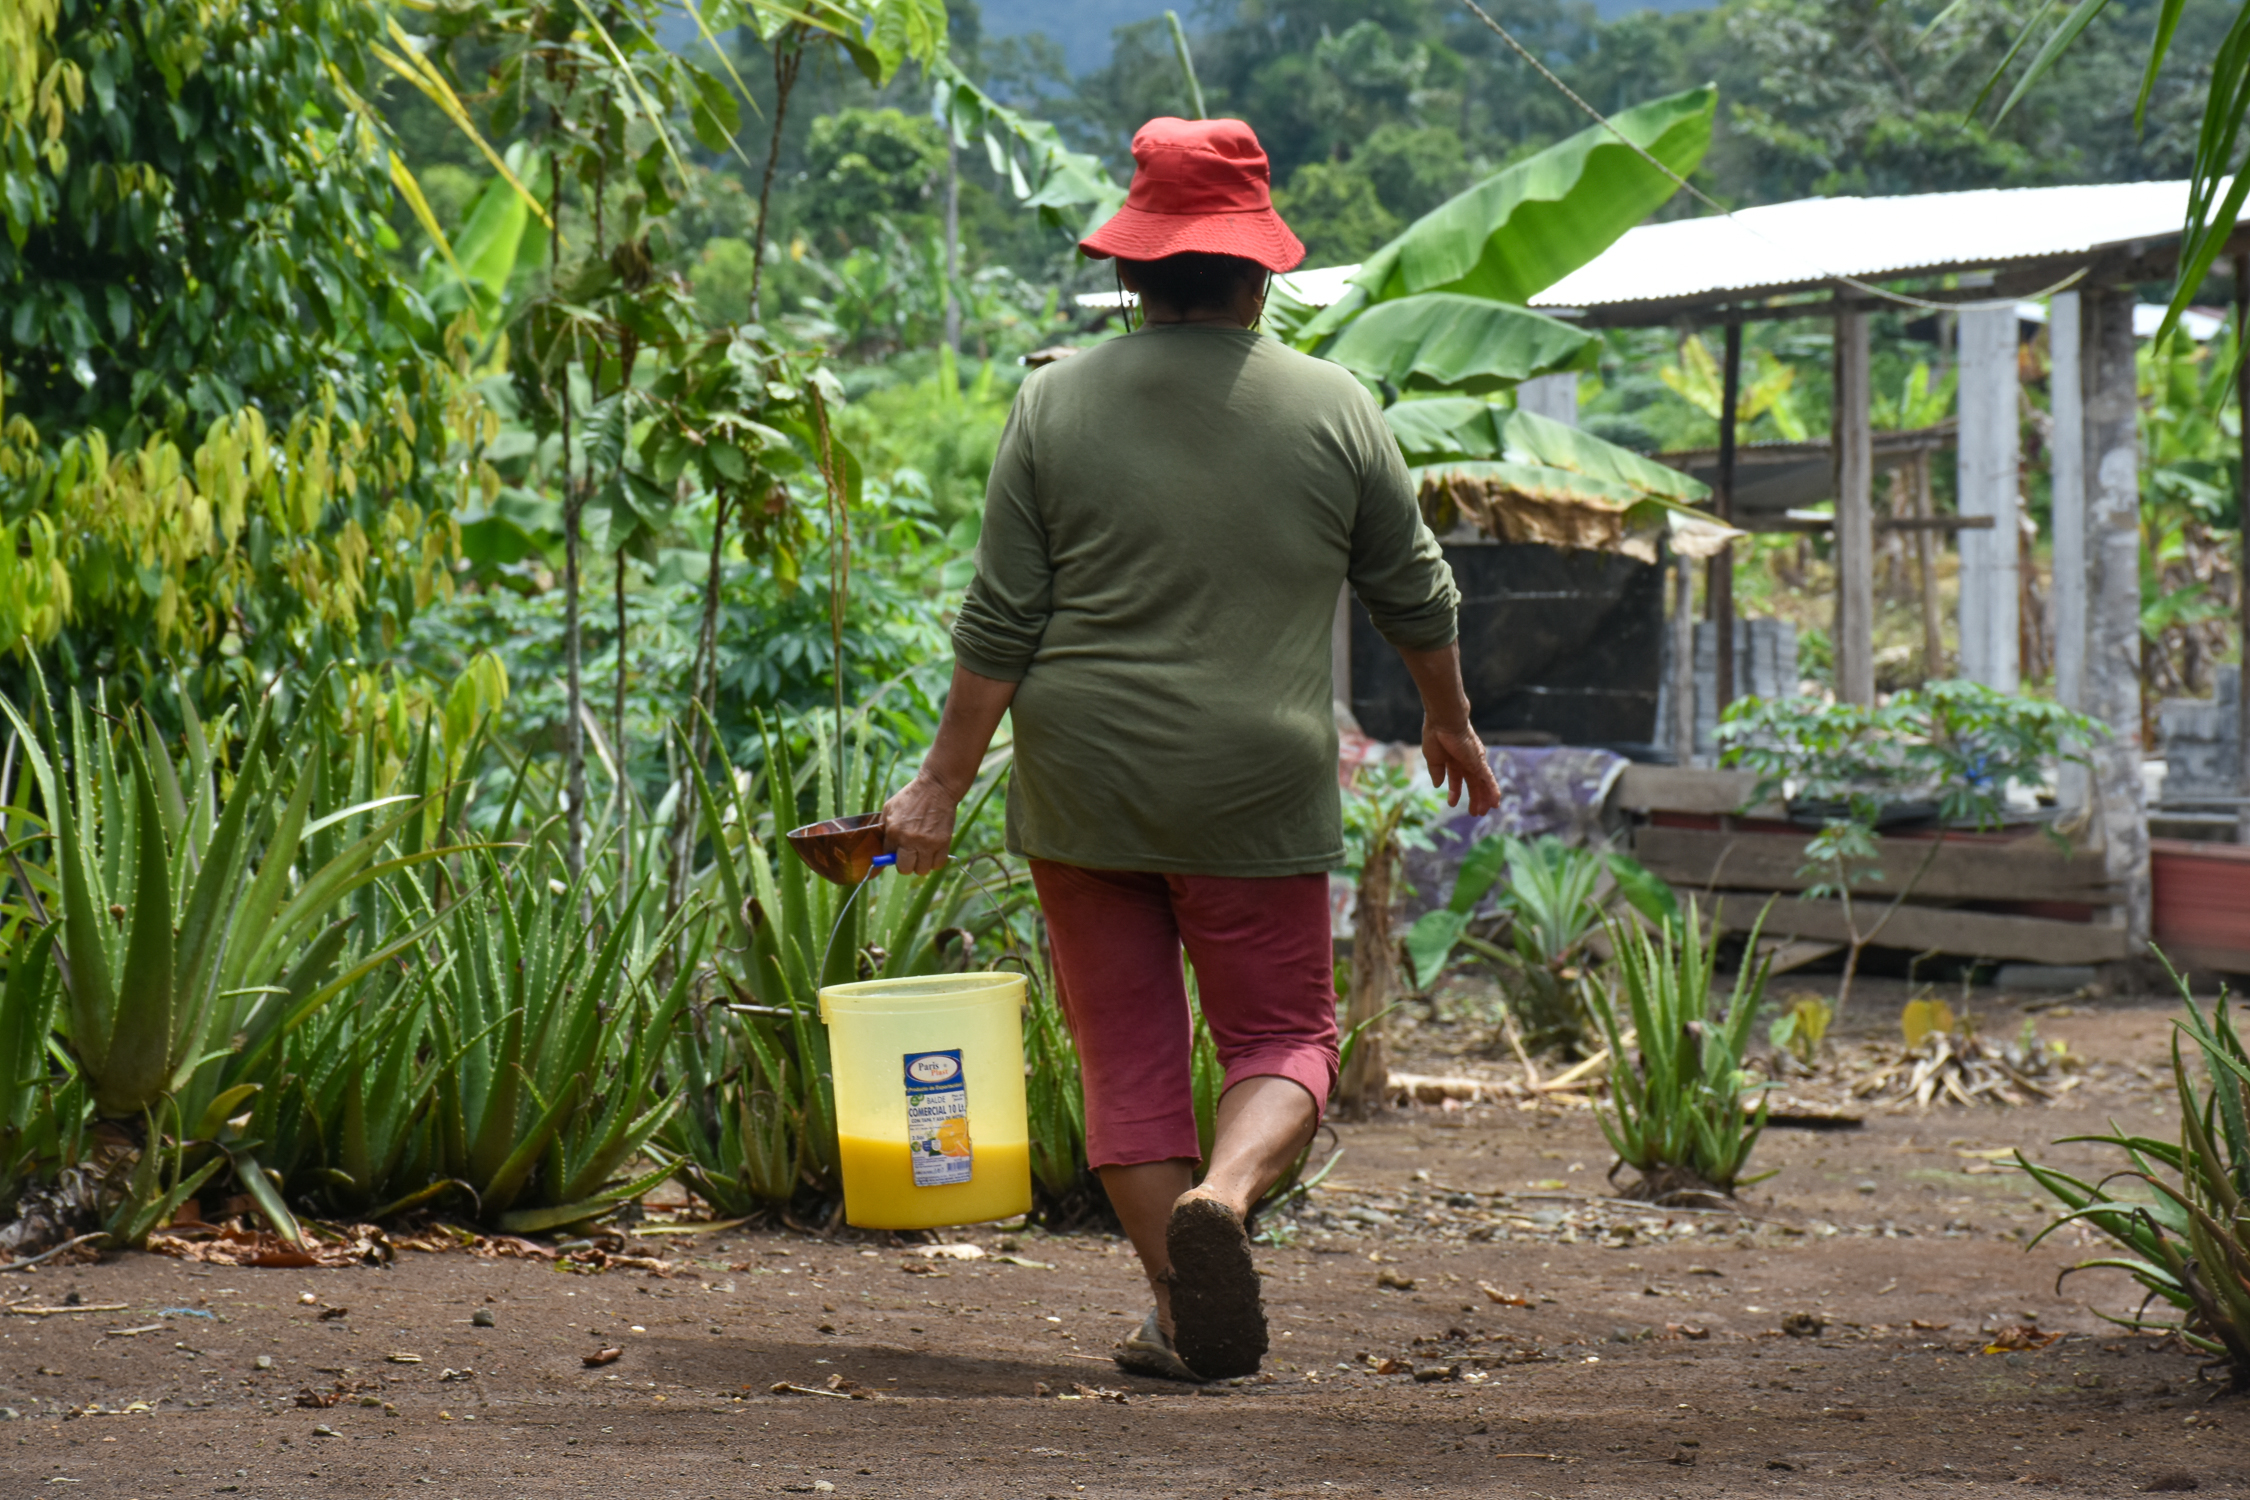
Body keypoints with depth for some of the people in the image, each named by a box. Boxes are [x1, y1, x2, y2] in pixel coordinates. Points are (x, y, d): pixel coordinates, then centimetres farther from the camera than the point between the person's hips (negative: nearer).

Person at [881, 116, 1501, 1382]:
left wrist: (946, 780, 4)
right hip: (1257, 798, -1)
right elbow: (1417, 596, 10)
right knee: (1284, 1037, 9)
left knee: (1130, 1053, 10)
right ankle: (1222, 1196, -20)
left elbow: (1000, 625, -3)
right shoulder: (1335, 409, -1)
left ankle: (1186, 1316, 6)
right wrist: (1451, 722, 27)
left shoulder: (1058, 402, -2)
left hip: (1082, 792, 1)